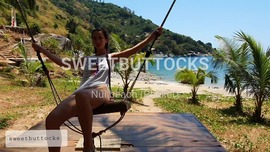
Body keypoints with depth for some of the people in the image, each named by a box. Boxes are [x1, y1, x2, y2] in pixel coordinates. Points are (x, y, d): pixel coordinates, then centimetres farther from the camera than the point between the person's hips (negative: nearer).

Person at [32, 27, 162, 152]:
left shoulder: (111, 57, 25)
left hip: (101, 90, -3)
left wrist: (153, 35, 10)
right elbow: (62, 63, 34)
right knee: (51, 120, -25)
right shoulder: (87, 59, 34)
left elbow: (133, 50, 16)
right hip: (81, 93, 4)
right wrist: (42, 50, 35)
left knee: (81, 96, -43)